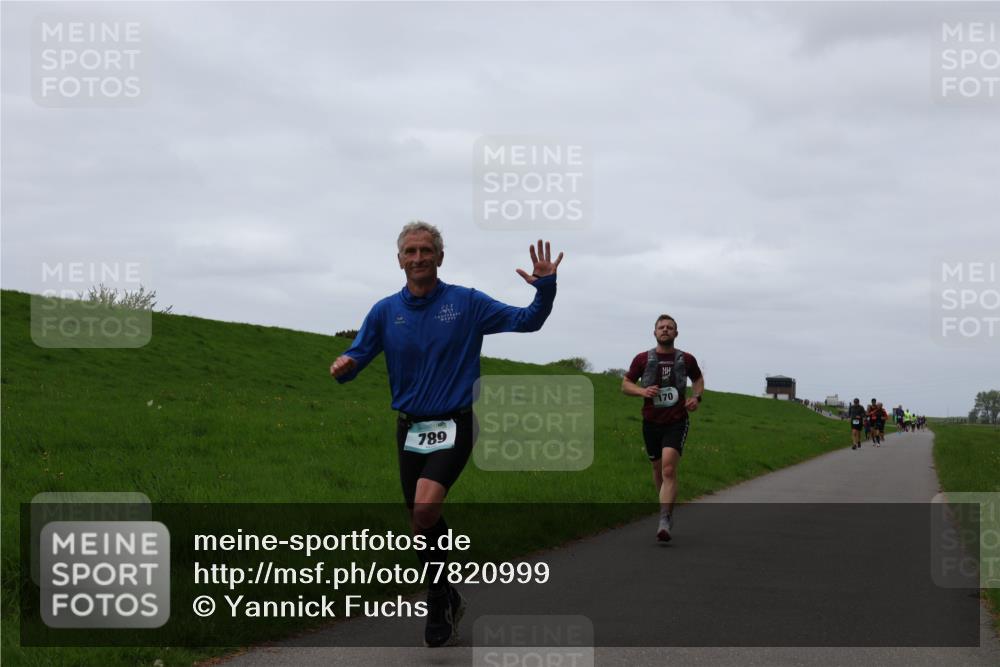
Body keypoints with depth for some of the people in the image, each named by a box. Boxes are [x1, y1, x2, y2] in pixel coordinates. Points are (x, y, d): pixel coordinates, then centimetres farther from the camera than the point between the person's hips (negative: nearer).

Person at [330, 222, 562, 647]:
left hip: (453, 425, -4)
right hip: (409, 428, 4)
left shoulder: (467, 303, -4)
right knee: (423, 525, 11)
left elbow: (528, 321, -1)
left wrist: (545, 288, -21)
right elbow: (355, 358, 2)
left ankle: (438, 603, -7)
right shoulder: (386, 311, 2)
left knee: (425, 511, -25)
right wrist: (344, 366, -22)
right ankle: (448, 601, 32)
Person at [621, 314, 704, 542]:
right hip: (651, 422, 2)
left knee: (669, 468, -19)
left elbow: (698, 379, 21)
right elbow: (625, 385, 6)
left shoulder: (686, 359, 2)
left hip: (677, 422, -2)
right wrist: (642, 391, -14)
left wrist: (697, 397, 1)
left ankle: (664, 521, -24)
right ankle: (668, 508, 40)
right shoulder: (642, 359, 0)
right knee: (658, 469, 14)